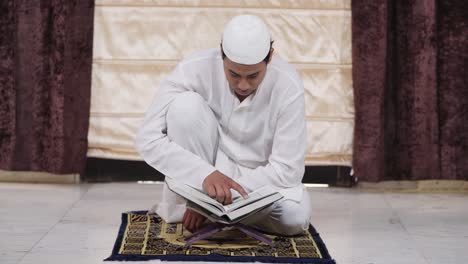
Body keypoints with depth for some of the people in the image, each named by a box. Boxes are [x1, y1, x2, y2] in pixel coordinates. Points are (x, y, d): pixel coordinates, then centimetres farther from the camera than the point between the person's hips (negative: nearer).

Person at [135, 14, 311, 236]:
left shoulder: (288, 86, -23)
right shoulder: (195, 69, -24)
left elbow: (287, 169, -21)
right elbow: (147, 139, -26)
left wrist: (221, 197, -29)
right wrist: (205, 174, -41)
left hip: (259, 177, 1)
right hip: (208, 163, -1)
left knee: (296, 217, -32)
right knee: (186, 104, -29)